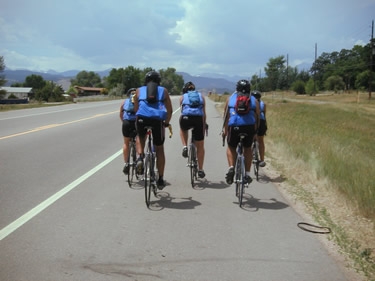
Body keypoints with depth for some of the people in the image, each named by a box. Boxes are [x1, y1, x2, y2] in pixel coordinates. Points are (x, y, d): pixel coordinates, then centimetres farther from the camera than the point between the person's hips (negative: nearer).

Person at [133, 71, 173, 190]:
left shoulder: (139, 90, 24)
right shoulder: (163, 90, 23)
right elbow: (169, 110, 18)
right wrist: (166, 123, 31)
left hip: (142, 118, 1)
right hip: (158, 119, 0)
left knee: (140, 137, 32)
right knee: (159, 149, 14)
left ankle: (140, 157, 6)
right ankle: (160, 179, 15)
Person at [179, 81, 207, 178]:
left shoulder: (183, 97, 23)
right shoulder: (201, 96, 25)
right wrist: (204, 125, 32)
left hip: (186, 119, 0)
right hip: (198, 119, 1)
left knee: (183, 129, 38)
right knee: (200, 146, 15)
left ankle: (185, 147, 17)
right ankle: (200, 170, 18)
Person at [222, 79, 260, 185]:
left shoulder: (231, 98, 19)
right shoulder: (254, 100, 21)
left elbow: (226, 115, 13)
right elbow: (257, 117, 15)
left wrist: (225, 130, 19)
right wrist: (255, 132, 22)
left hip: (234, 126, -1)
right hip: (250, 126, 1)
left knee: (231, 147, 21)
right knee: (247, 148, 22)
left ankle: (231, 168, -1)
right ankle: (247, 174, 18)